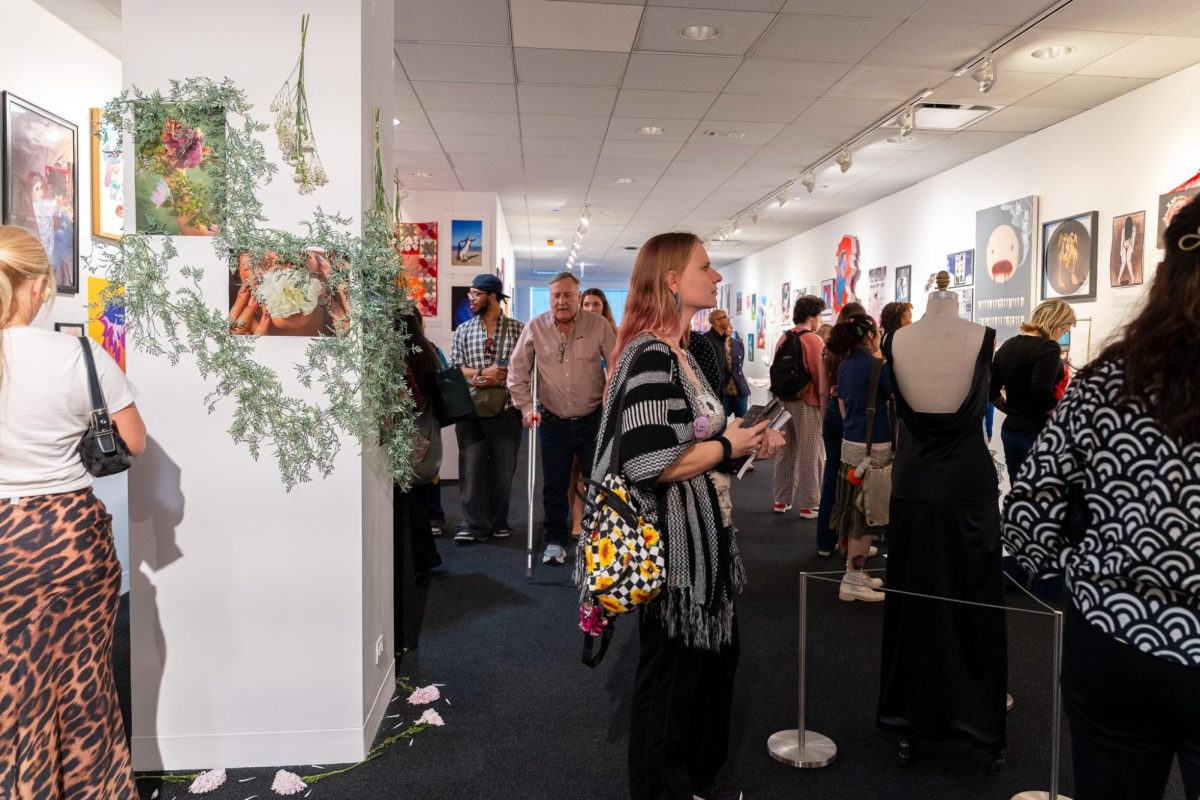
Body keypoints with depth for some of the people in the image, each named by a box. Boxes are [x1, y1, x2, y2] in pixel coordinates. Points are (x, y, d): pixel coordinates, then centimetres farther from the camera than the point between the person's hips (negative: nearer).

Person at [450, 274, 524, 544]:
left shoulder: (517, 329, 3)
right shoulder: (463, 330, 10)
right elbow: (454, 369, 4)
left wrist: (497, 378, -15)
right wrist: (482, 373, -11)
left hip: (506, 409, -1)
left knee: (503, 469, 7)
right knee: (471, 467, -3)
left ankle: (499, 522, 19)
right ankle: (473, 525, 3)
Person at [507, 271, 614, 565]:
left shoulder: (598, 325, -8)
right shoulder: (535, 327, -4)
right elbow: (518, 372, 3)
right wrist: (526, 407, -2)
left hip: (593, 419, -1)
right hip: (553, 422, 1)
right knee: (554, 487, 9)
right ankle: (555, 542, 25)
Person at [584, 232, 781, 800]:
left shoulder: (678, 353, 11)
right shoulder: (651, 356, -21)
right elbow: (653, 463, -31)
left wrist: (747, 444, 7)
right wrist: (728, 446, -17)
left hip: (703, 541, 11)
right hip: (676, 545, -10)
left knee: (715, 661, 23)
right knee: (672, 677, 8)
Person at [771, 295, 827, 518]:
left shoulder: (783, 339, 7)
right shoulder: (814, 341, -12)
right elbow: (821, 376, -13)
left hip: (784, 401, 6)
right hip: (807, 403, -6)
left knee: (786, 451, 13)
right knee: (810, 455, 1)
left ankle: (781, 500, 19)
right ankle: (809, 505, 4)